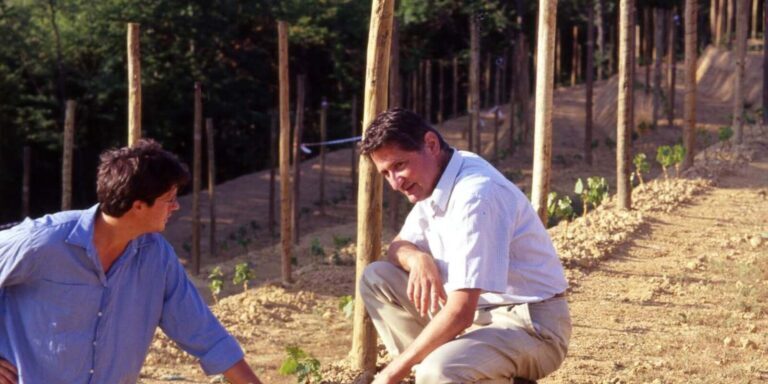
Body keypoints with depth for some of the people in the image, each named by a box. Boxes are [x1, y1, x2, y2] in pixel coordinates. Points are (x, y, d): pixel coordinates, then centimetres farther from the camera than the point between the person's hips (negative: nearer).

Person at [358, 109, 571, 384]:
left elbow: (460, 313, -29)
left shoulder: (474, 196, -26)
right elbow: (400, 245, 16)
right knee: (376, 279, 5)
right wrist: (417, 258, -11)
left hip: (530, 326, -9)